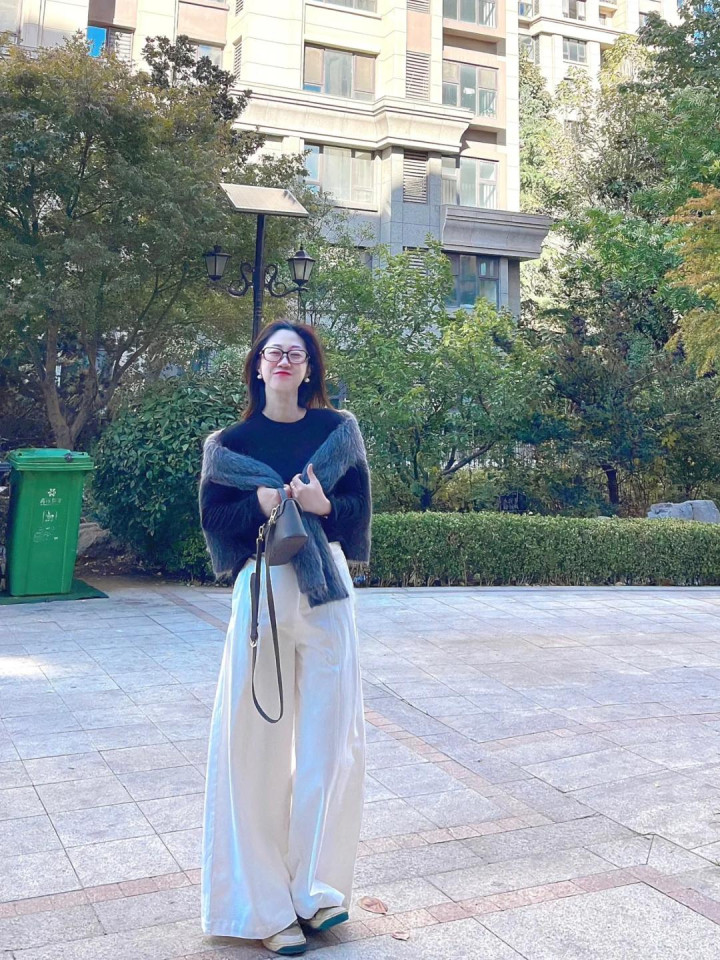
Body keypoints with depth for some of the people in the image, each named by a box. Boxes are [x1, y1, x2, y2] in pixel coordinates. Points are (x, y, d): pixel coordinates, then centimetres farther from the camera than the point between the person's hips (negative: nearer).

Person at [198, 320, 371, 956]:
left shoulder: (337, 429, 8)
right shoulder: (231, 443, 6)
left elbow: (359, 505, 6)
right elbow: (215, 515, 3)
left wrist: (322, 505, -14)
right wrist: (260, 504, -14)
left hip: (326, 591, 1)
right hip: (262, 591, -1)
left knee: (329, 736, 2)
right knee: (258, 738, -1)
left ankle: (317, 885, 18)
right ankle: (264, 902, 10)